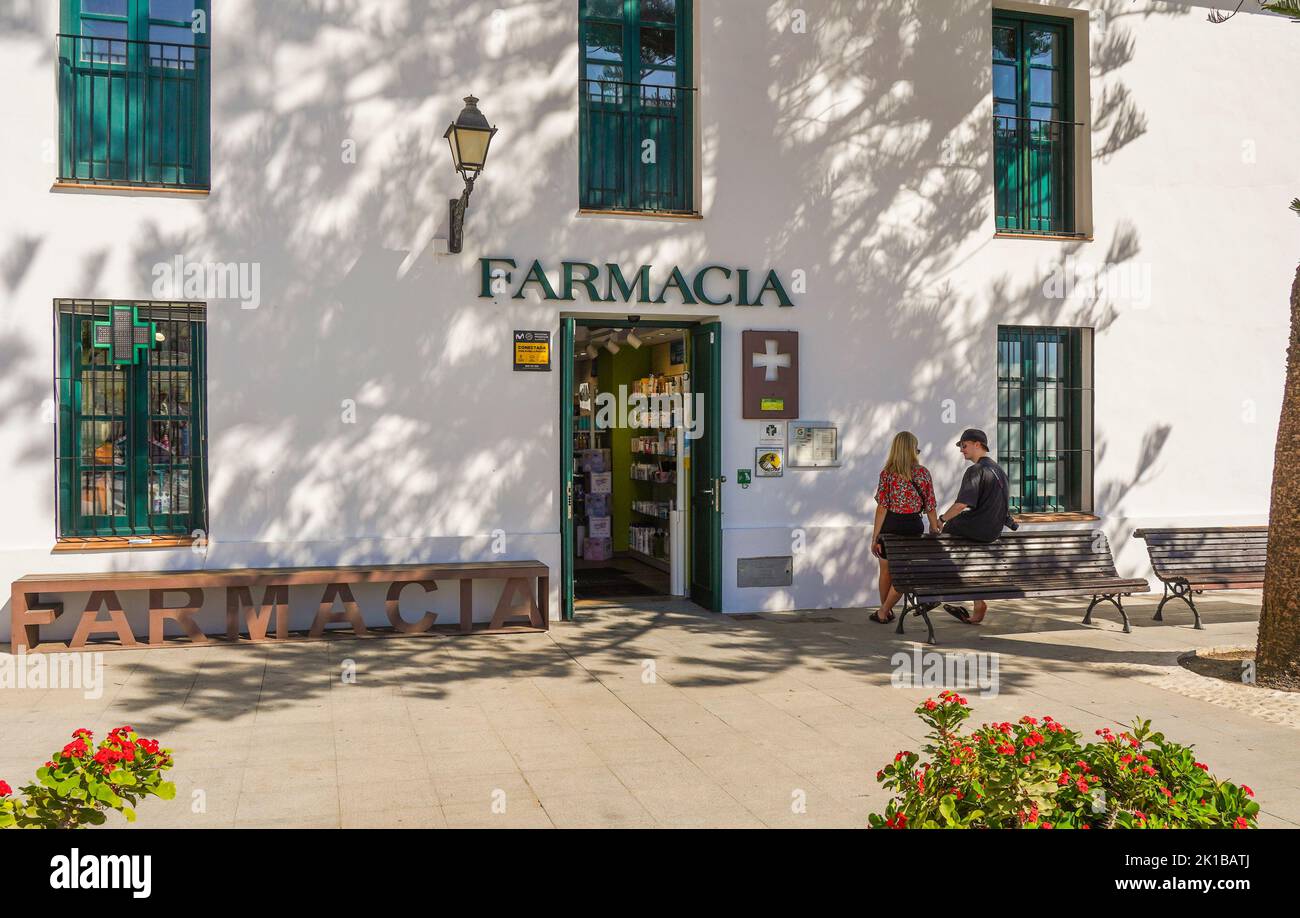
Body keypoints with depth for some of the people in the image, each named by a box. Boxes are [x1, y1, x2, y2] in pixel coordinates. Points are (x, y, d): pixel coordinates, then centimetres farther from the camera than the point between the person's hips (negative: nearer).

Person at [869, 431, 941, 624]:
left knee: (886, 571, 17)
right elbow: (930, 507, 1)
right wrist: (935, 531, 11)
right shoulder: (923, 473, -1)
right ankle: (884, 612, 16)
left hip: (891, 526, -1)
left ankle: (885, 611, 31)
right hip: (914, 526, 1)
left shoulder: (887, 473, -7)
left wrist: (875, 537, -6)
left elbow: (882, 507, -9)